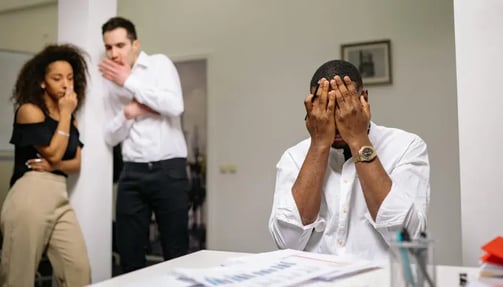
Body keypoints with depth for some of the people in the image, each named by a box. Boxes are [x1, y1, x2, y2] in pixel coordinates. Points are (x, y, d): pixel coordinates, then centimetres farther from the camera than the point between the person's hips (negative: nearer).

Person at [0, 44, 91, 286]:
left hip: (60, 198, 6)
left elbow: (76, 164, 11)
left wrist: (55, 165, -10)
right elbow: (53, 153, -10)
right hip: (30, 196, -6)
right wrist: (65, 114, -3)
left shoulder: (71, 119, 18)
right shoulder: (29, 110, -1)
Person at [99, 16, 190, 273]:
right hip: (132, 172, 4)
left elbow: (175, 106, -17)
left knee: (175, 250, 2)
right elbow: (111, 137, 12)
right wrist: (127, 113, -8)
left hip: (169, 169, -4)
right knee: (129, 251, 6)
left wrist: (130, 81, -13)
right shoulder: (111, 82, 14)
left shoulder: (159, 64, 1)